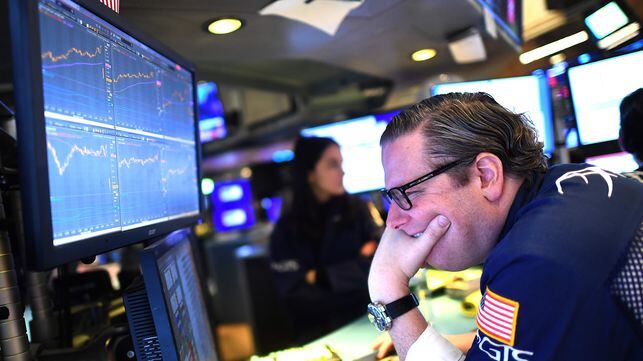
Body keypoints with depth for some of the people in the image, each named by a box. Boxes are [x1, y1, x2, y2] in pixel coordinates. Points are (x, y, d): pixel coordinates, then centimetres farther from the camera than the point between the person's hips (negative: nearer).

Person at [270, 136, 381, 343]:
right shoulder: (287, 229, 1)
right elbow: (296, 296, -5)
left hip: (366, 322, 1)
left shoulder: (357, 209, 6)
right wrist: (358, 266, -5)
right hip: (318, 334, -1)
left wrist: (321, 277, -7)